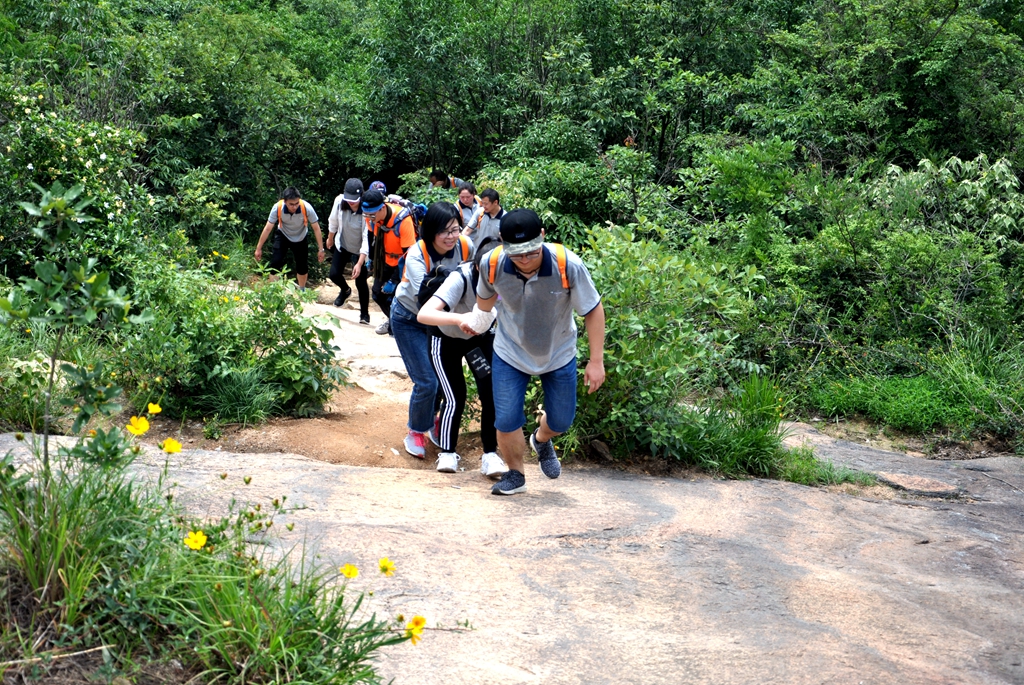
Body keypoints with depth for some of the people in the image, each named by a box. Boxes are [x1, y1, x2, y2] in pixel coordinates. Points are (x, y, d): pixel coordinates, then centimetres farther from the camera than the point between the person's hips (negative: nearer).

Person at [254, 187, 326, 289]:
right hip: (283, 236, 0)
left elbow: (316, 228, -23)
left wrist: (321, 249, -20)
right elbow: (268, 229, -23)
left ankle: (302, 291, 35)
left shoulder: (307, 208, -34)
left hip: (301, 238, 0)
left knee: (302, 266, 9)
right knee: (275, 263, -14)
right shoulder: (278, 208, -33)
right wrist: (259, 248, -17)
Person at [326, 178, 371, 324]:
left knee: (361, 282, -5)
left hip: (360, 250, -4)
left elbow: (367, 238, -31)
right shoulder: (339, 201, -22)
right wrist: (330, 238, 15)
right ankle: (345, 290, 38)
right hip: (342, 245, 4)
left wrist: (359, 263, -35)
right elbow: (333, 222, -1)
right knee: (334, 274, 1)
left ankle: (364, 313, 17)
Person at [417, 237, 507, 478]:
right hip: (447, 339, -3)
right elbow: (424, 314, -50)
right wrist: (459, 319, -66)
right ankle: (447, 453, 12)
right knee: (455, 398, -10)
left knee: (492, 394, -10)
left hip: (482, 337, 3)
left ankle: (490, 455, 2)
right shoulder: (461, 278, -39)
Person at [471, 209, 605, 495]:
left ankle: (542, 441, 51)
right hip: (510, 353, 0)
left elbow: (593, 310, -18)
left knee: (561, 421, 12)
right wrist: (478, 320, 18)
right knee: (506, 422, -5)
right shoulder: (492, 264, -26)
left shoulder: (568, 266, -32)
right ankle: (515, 475, 25)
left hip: (558, 354, 0)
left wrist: (596, 361, -16)